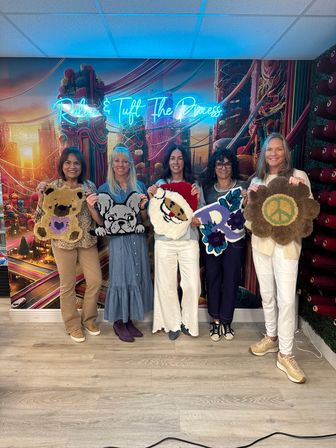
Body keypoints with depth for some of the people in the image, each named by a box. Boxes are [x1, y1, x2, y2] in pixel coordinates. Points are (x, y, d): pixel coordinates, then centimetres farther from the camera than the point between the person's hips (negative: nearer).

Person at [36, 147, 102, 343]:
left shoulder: (90, 186, 1)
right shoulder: (54, 186, -3)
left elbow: (99, 219, -1)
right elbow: (42, 217, -4)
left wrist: (91, 206, -20)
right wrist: (41, 195, -17)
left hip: (87, 240, 2)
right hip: (63, 242, -2)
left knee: (95, 280, 5)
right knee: (68, 284, 8)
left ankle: (89, 319, 28)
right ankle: (73, 324, 27)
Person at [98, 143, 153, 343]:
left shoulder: (140, 186, 7)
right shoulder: (105, 189, 1)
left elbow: (145, 219, 9)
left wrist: (142, 206, -10)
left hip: (138, 238, 3)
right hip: (118, 239, -3)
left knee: (137, 277, 9)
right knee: (120, 278, 2)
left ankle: (129, 319, 26)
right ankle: (118, 321, 20)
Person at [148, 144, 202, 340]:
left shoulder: (194, 184, 6)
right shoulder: (160, 184, 6)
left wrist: (198, 196, -14)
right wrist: (152, 198, -11)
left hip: (189, 240, 0)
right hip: (164, 241, 0)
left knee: (192, 284, 1)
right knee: (167, 284, 4)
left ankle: (188, 322, 25)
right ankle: (173, 323, 24)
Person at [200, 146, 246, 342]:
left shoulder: (242, 187, 1)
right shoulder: (207, 188, 8)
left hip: (234, 240, -1)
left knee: (231, 280, 5)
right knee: (213, 279, 7)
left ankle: (226, 321, 23)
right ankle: (215, 320, 24)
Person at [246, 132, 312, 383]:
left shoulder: (298, 176, -1)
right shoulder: (257, 180, 11)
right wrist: (250, 198, -6)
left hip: (286, 244, -4)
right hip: (261, 242, 4)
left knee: (286, 299, -6)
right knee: (267, 294, 14)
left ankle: (285, 355, 7)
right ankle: (271, 338, 32)